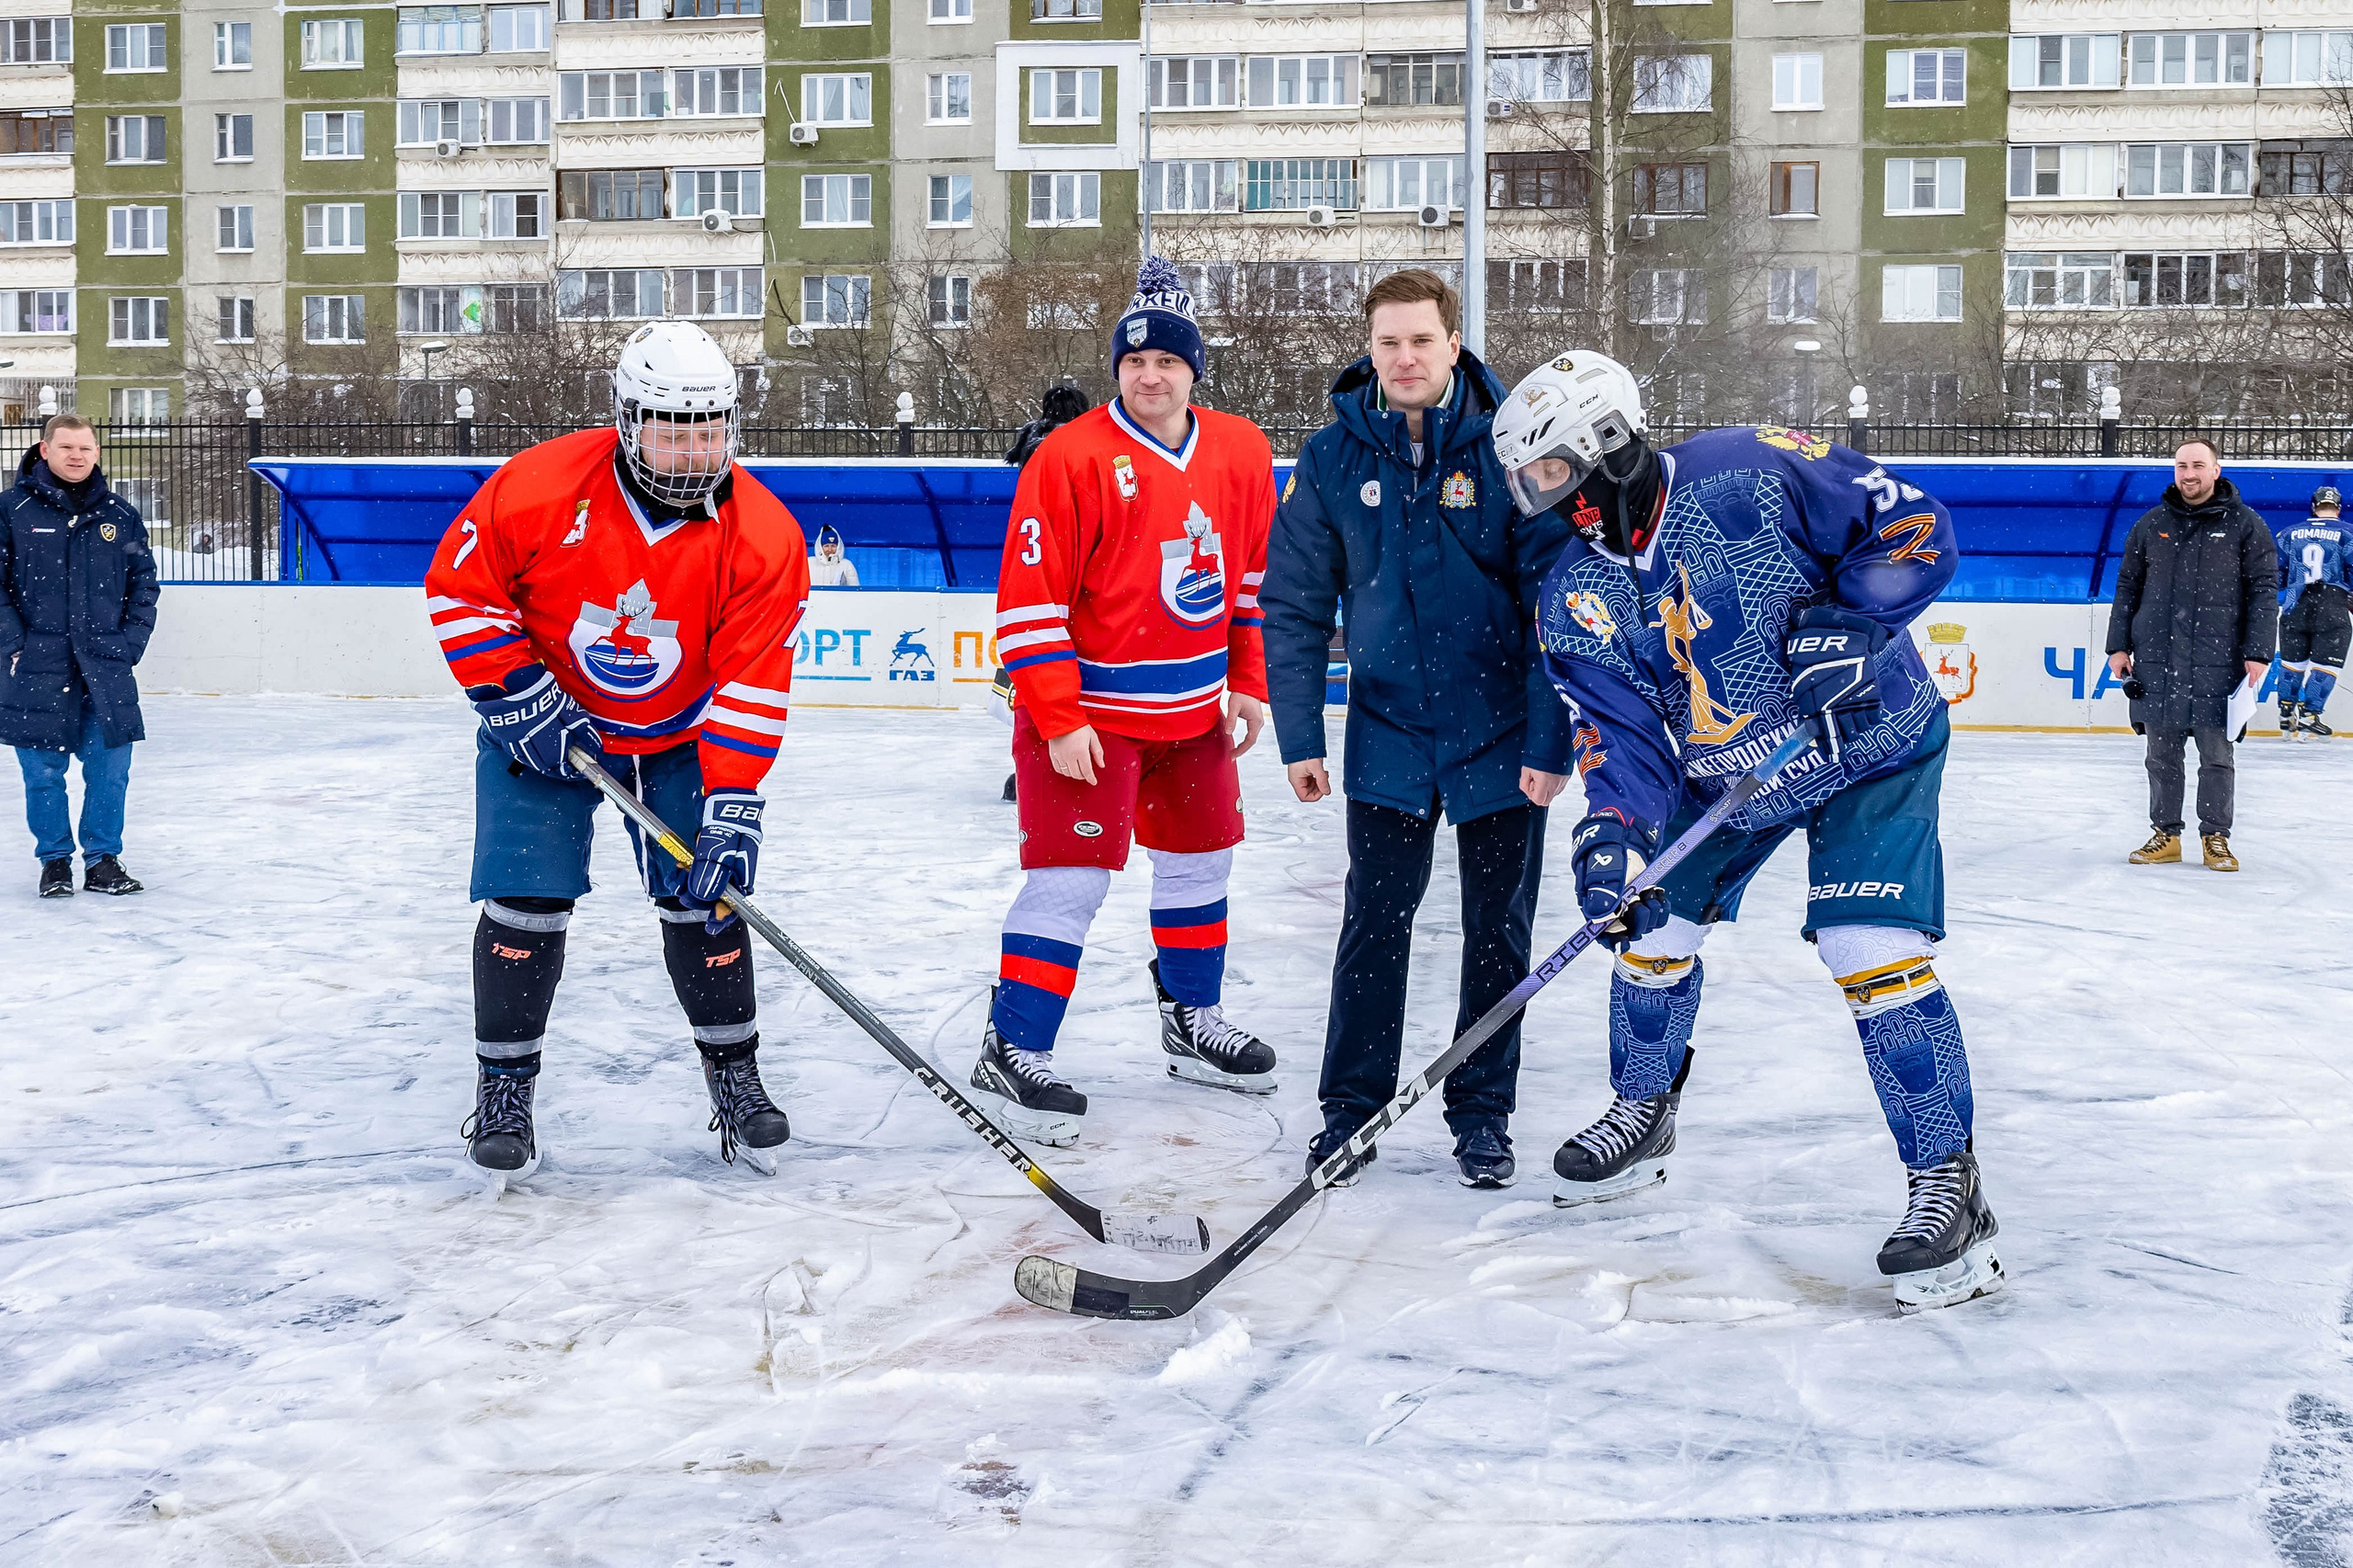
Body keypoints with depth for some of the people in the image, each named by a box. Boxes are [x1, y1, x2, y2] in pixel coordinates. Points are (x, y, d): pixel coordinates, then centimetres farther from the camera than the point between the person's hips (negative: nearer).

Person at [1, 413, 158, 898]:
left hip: (106, 668, 2)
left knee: (111, 770, 3)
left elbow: (144, 583, 12)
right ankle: (54, 861, 19)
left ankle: (103, 860, 16)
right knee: (43, 773, 4)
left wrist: (130, 643, 2)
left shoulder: (121, 516, 7)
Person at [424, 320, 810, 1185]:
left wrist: (732, 809, -27)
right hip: (541, 721, -1)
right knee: (528, 900, -8)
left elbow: (750, 684, -20)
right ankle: (503, 1087, 9)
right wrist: (520, 698, -17)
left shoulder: (763, 537, -21)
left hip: (679, 738, 1)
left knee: (705, 893, -2)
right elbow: (459, 589, -12)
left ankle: (734, 1076, 17)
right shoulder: (539, 488, -24)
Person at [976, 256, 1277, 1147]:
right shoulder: (1072, 458, -16)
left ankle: (1193, 1023, 38)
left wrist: (1246, 682, 10)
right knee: (1072, 878, -10)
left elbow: (1254, 578, 13)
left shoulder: (1242, 454, 1)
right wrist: (1058, 721, -19)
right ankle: (1012, 1051, 0)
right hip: (1087, 707, -6)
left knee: (1199, 861, 18)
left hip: (1196, 711, 6)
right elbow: (1029, 599, -16)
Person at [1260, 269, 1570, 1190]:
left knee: (1498, 931, 8)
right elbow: (1295, 604, 3)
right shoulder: (1334, 458, -3)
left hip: (1502, 733, -1)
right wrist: (1300, 737, 0)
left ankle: (1483, 1114, 21)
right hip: (1388, 731, 1)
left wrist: (1550, 743, -12)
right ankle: (1351, 1108, 16)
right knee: (1374, 924, 2)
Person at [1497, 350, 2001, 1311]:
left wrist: (1850, 625, -30)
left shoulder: (1752, 472, -24)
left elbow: (1915, 527, -17)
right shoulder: (1575, 601, -8)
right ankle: (1644, 1113, 38)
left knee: (1872, 952, -18)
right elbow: (1621, 731, -11)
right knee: (1652, 927, 10)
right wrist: (1615, 829, -29)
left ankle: (1946, 1181, -6)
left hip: (1871, 746, -6)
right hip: (1722, 775, 6)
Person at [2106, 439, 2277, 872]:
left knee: (2216, 753, 1)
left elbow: (2263, 590, 0)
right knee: (2162, 752, 7)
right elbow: (2127, 587, 14)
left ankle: (2216, 837, 12)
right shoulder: (2151, 525, 10)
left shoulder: (2245, 525, 2)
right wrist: (2119, 645, 9)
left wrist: (2258, 652, -7)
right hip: (2157, 661, 3)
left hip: (2217, 663, -2)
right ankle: (2165, 835, 16)